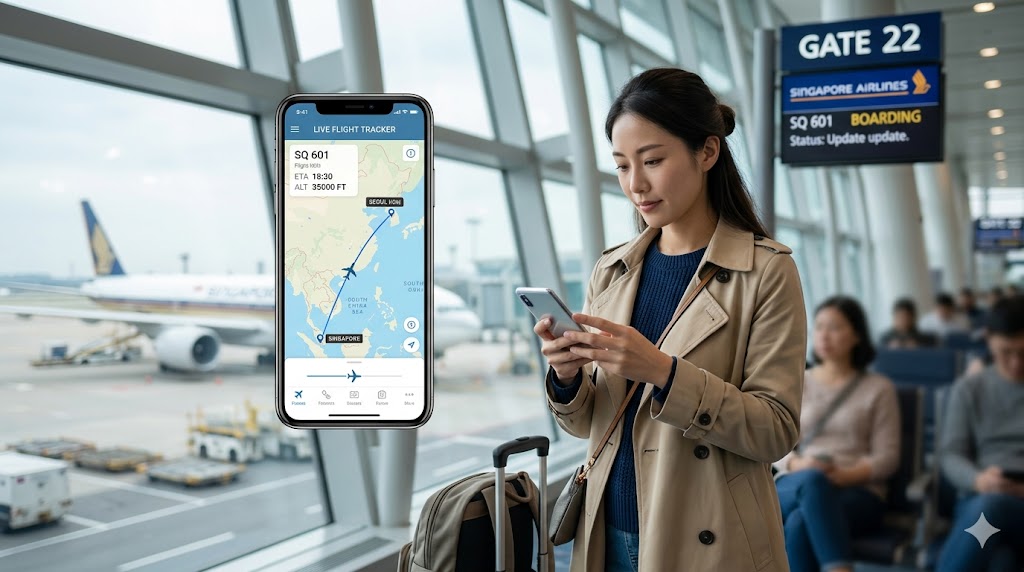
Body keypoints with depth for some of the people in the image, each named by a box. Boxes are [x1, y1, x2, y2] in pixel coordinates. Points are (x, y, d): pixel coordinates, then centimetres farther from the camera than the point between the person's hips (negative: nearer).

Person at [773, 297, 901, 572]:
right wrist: (797, 464, -14)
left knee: (800, 524, -35)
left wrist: (844, 475, -18)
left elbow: (887, 457, 1)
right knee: (813, 480, -38)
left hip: (857, 491, -2)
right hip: (794, 486, 2)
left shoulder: (879, 387, 8)